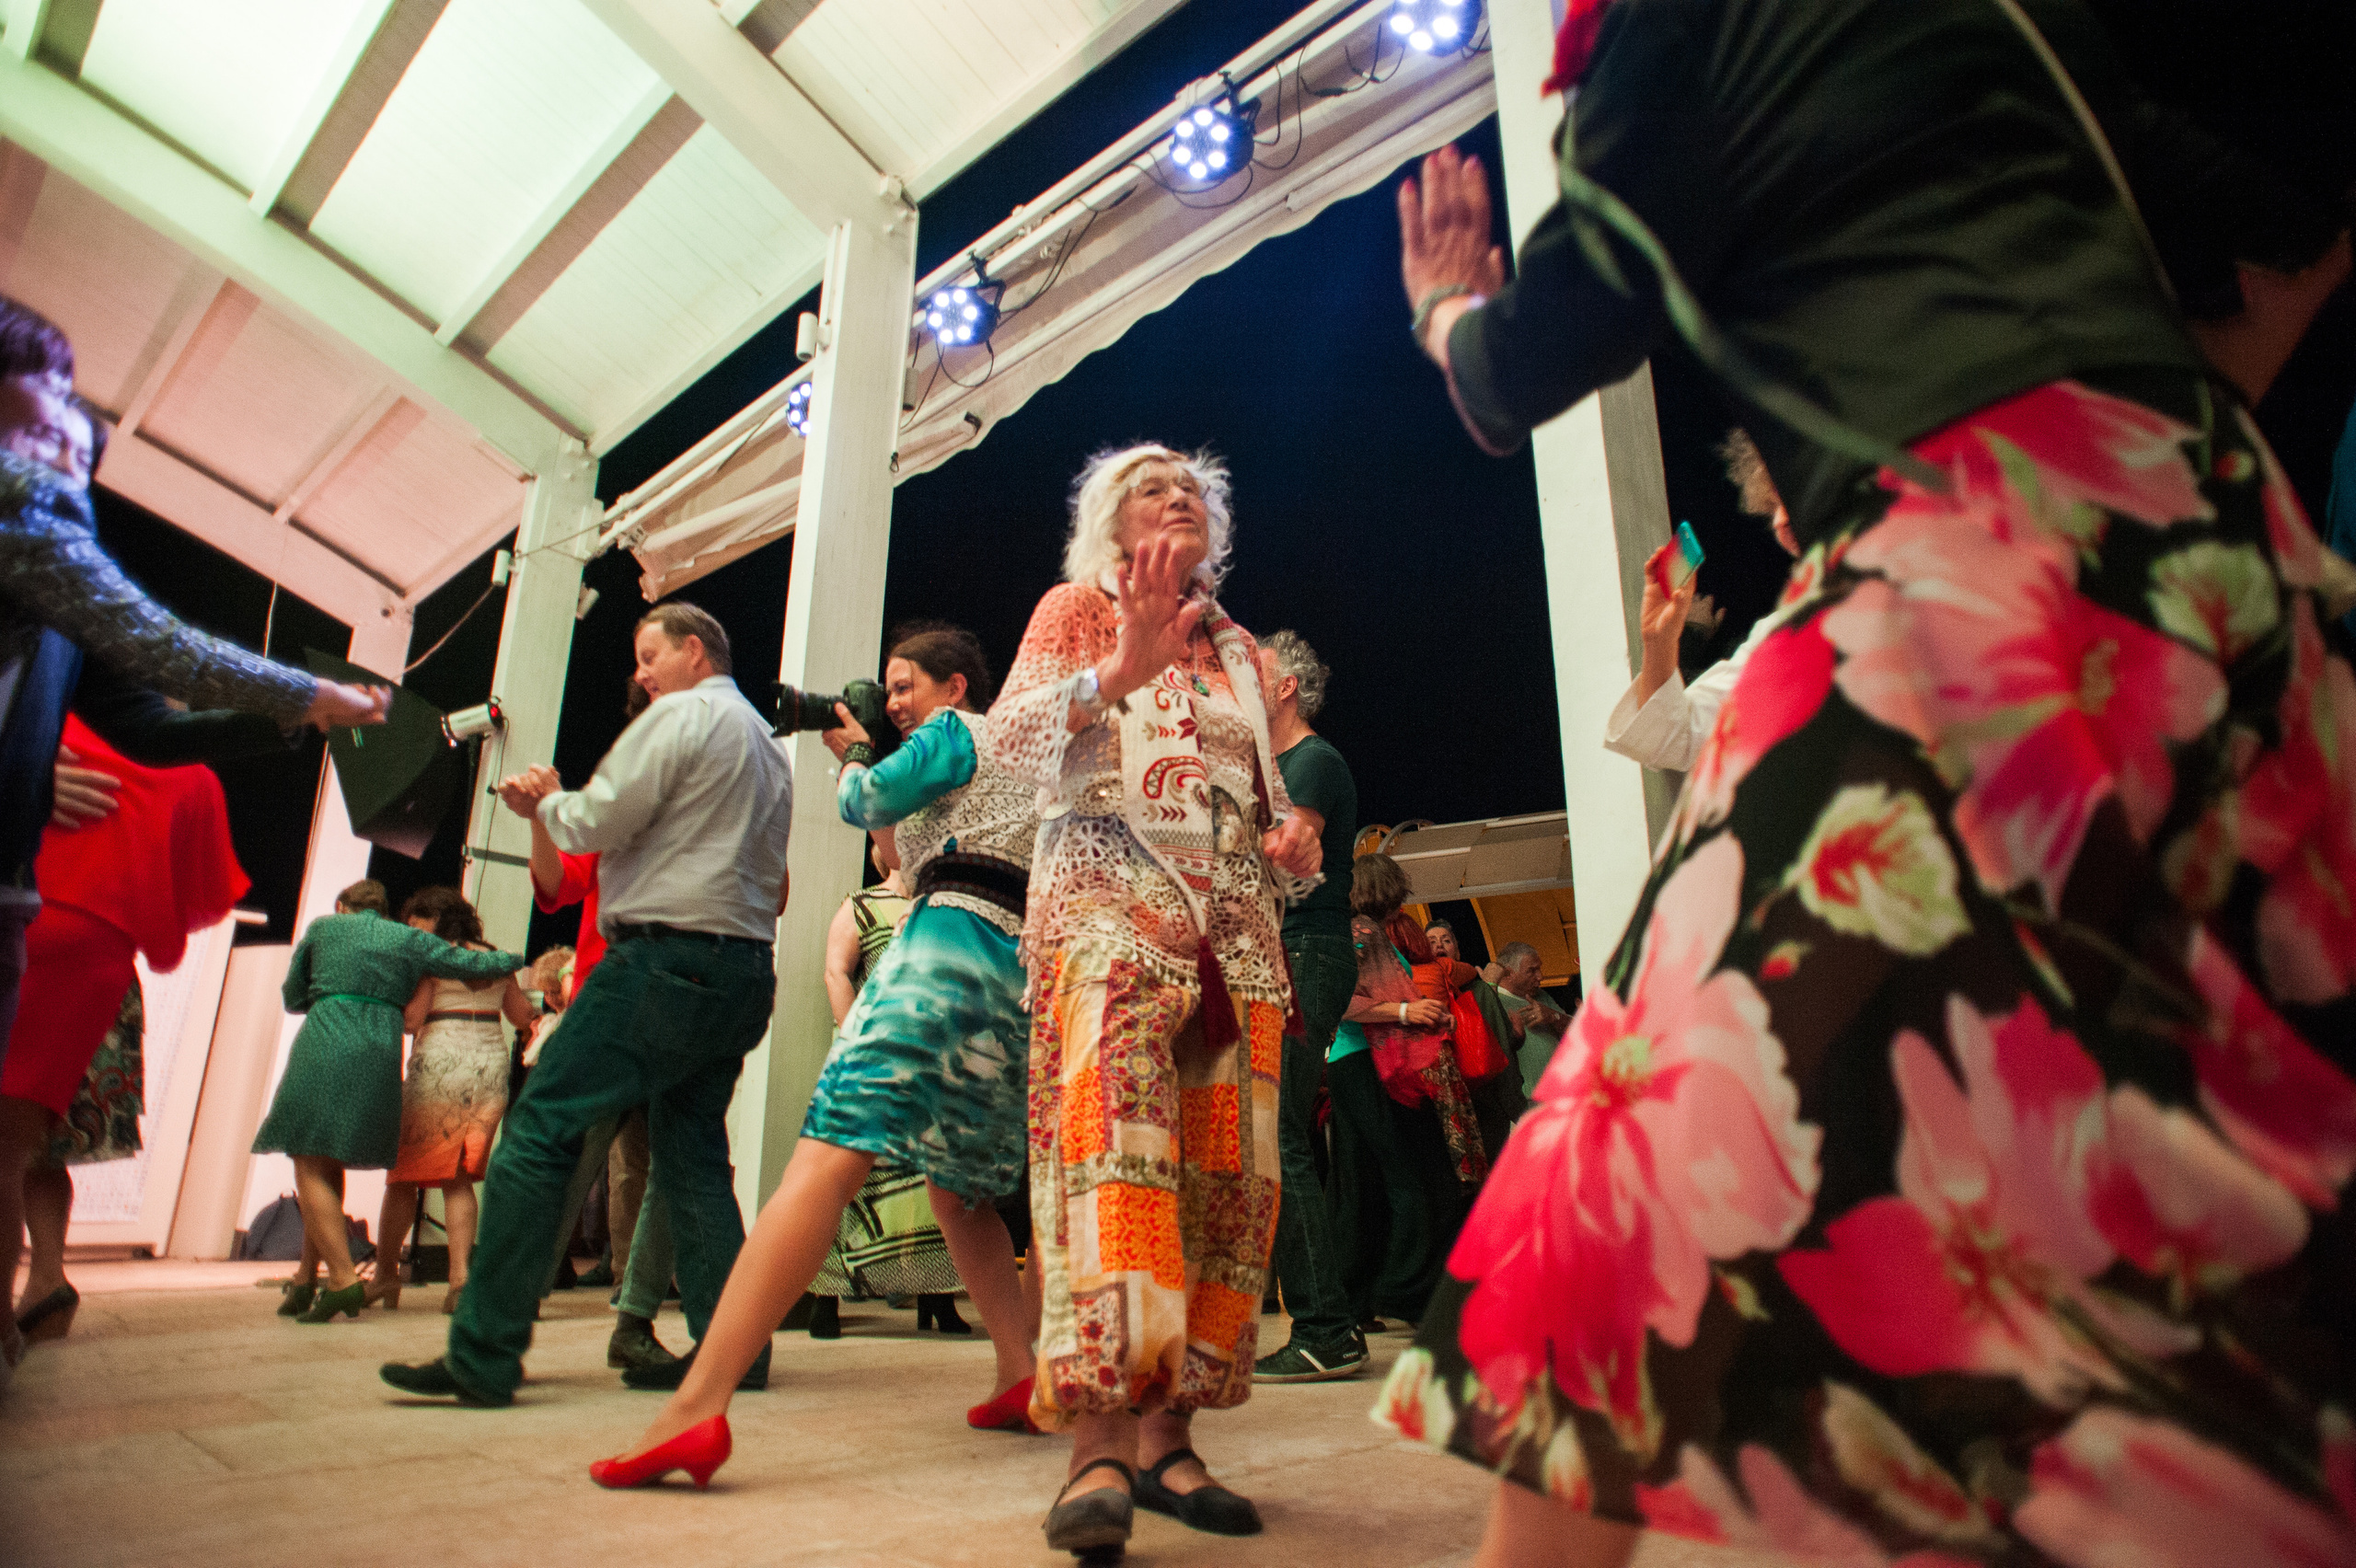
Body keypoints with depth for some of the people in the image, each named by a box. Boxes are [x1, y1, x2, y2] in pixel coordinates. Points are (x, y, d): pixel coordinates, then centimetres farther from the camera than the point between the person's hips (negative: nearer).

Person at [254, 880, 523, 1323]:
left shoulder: (323, 927, 16)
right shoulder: (410, 939, 16)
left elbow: (292, 996, 22)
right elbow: (472, 964, 13)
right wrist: (517, 960, 31)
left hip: (323, 1044, -3)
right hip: (382, 1051, 3)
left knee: (312, 1167, -1)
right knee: (328, 1167, 17)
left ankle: (344, 1280, -14)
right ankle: (306, 1279, 19)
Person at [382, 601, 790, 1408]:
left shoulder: (679, 715, -4)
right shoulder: (770, 746, 22)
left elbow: (597, 822, -6)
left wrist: (547, 801, 15)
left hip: (668, 960, -9)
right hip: (746, 970, 9)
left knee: (537, 1132, -4)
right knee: (694, 1156, 12)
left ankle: (482, 1357, -2)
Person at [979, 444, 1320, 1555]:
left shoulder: (1238, 648, 26)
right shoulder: (1079, 607, 12)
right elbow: (1011, 733, -4)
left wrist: (1293, 845, 5)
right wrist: (1120, 674, -21)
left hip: (1237, 922, 5)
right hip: (1109, 890, -5)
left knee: (1229, 1173, -3)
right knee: (1114, 1130, -23)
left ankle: (1166, 1436, 5)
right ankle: (1099, 1441, -23)